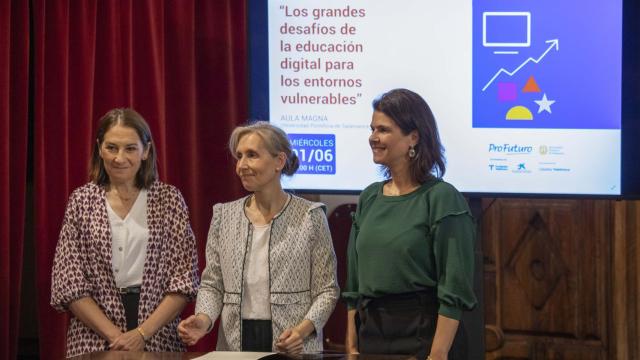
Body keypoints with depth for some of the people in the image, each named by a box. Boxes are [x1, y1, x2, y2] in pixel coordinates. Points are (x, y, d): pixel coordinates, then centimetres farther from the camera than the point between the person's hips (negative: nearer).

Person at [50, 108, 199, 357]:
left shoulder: (169, 199, 2)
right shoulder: (82, 200, 3)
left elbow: (184, 279, -3)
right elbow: (68, 284, -2)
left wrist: (143, 333, -13)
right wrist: (114, 335, -12)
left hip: (159, 339, 0)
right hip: (96, 341, 0)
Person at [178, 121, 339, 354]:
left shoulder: (310, 217, -5)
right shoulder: (224, 215, 4)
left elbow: (327, 290, -4)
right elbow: (212, 284, 7)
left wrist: (303, 328, -19)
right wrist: (204, 318, -11)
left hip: (293, 346, -3)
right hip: (235, 344, 3)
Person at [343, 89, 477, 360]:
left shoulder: (441, 198, -9)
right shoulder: (370, 198, 9)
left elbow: (455, 291, -13)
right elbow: (354, 285, 14)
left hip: (423, 332, -6)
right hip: (371, 333, 6)